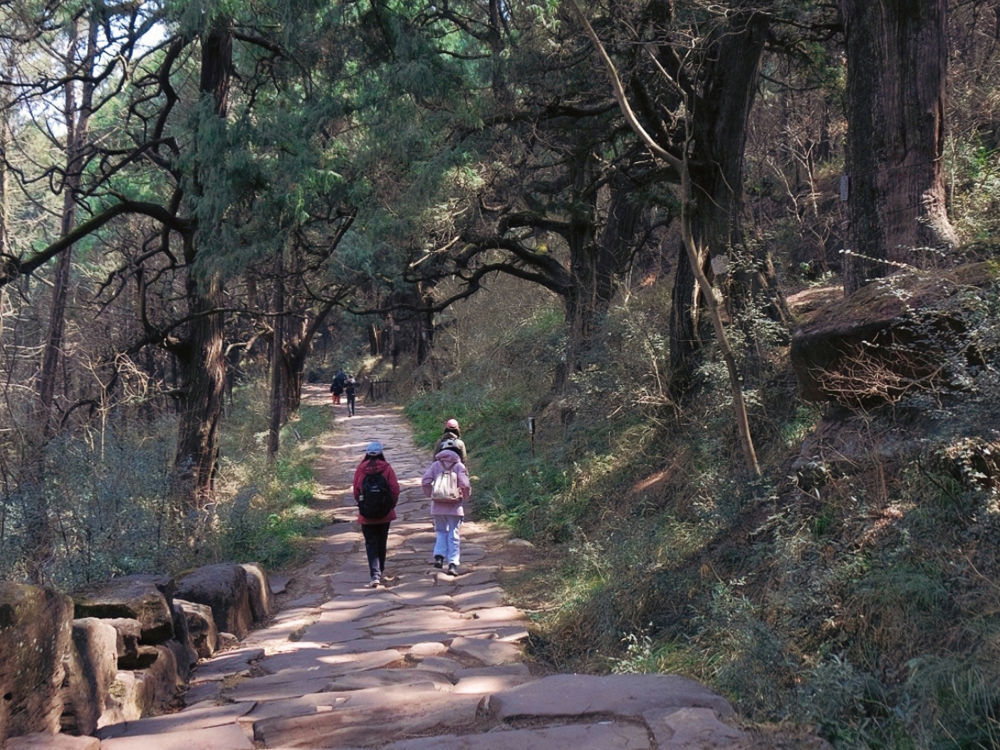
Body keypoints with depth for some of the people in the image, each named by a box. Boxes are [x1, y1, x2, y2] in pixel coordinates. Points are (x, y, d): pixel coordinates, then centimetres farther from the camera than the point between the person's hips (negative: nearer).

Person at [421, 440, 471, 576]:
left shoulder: (435, 465, 3)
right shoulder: (459, 466, -4)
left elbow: (425, 481, -6)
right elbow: (465, 485, -13)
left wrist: (430, 495, 9)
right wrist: (465, 497, 6)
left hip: (438, 505, 2)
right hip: (455, 506, -2)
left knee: (441, 531, 18)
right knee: (454, 534, 5)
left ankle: (439, 556, -2)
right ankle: (453, 563, -2)